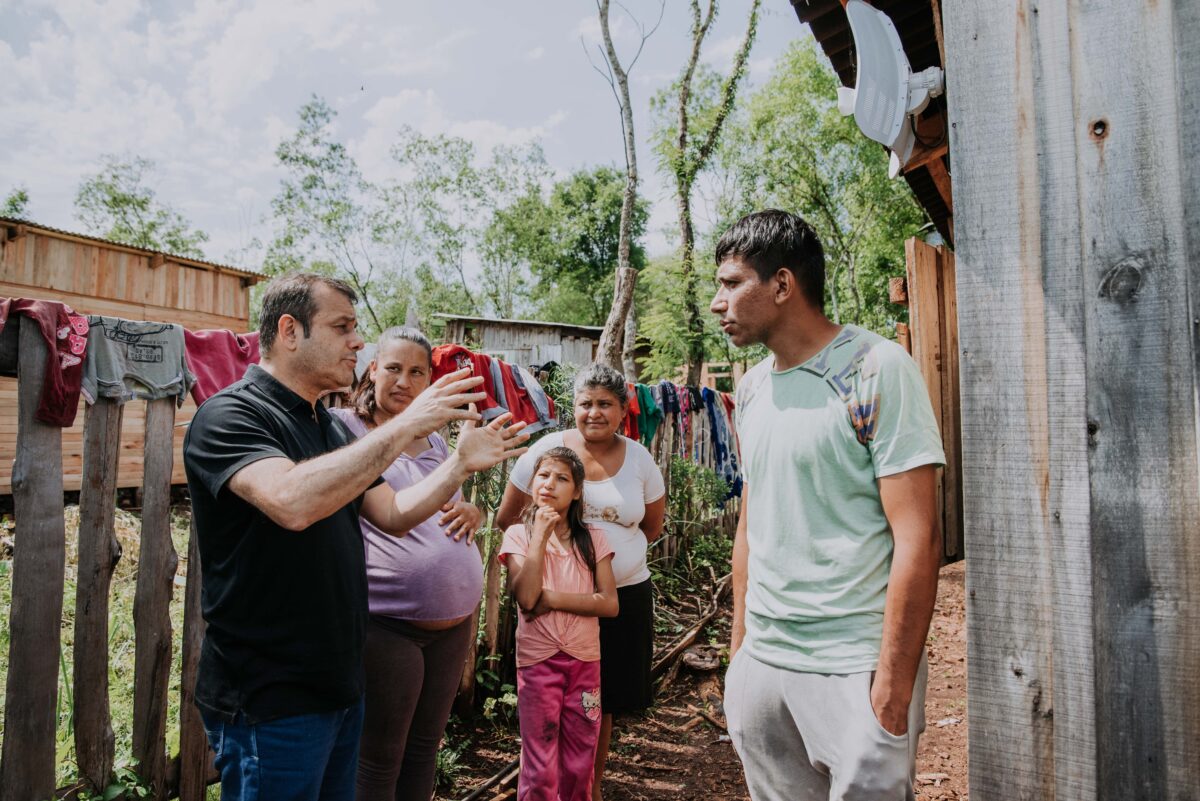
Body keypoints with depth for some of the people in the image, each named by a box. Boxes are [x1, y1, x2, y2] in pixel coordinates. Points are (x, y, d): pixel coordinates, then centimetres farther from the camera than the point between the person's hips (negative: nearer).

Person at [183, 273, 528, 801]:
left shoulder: (329, 426, 12)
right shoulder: (229, 416, -15)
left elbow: (393, 515, 10)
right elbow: (293, 500, -34)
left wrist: (462, 464, -2)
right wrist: (405, 426, -29)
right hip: (269, 699, -8)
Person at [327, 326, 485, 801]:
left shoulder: (435, 444, 14)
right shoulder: (343, 427, -6)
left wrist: (470, 511, 1)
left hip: (454, 623, 7)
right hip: (386, 624, -6)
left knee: (424, 747, 21)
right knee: (378, 760, 9)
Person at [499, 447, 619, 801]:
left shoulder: (592, 538, 1)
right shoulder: (518, 534, -3)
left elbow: (609, 603, -7)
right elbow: (526, 597, -18)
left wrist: (552, 598, -16)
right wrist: (541, 533, -18)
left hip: (584, 659, 2)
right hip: (537, 659, -2)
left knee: (579, 766, 12)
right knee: (540, 770, 5)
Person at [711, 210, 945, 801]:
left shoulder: (876, 370, -12)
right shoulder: (751, 387, 7)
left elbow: (918, 541, -15)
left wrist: (892, 687, -16)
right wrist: (738, 644, 13)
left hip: (853, 668, -6)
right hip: (760, 663, 6)